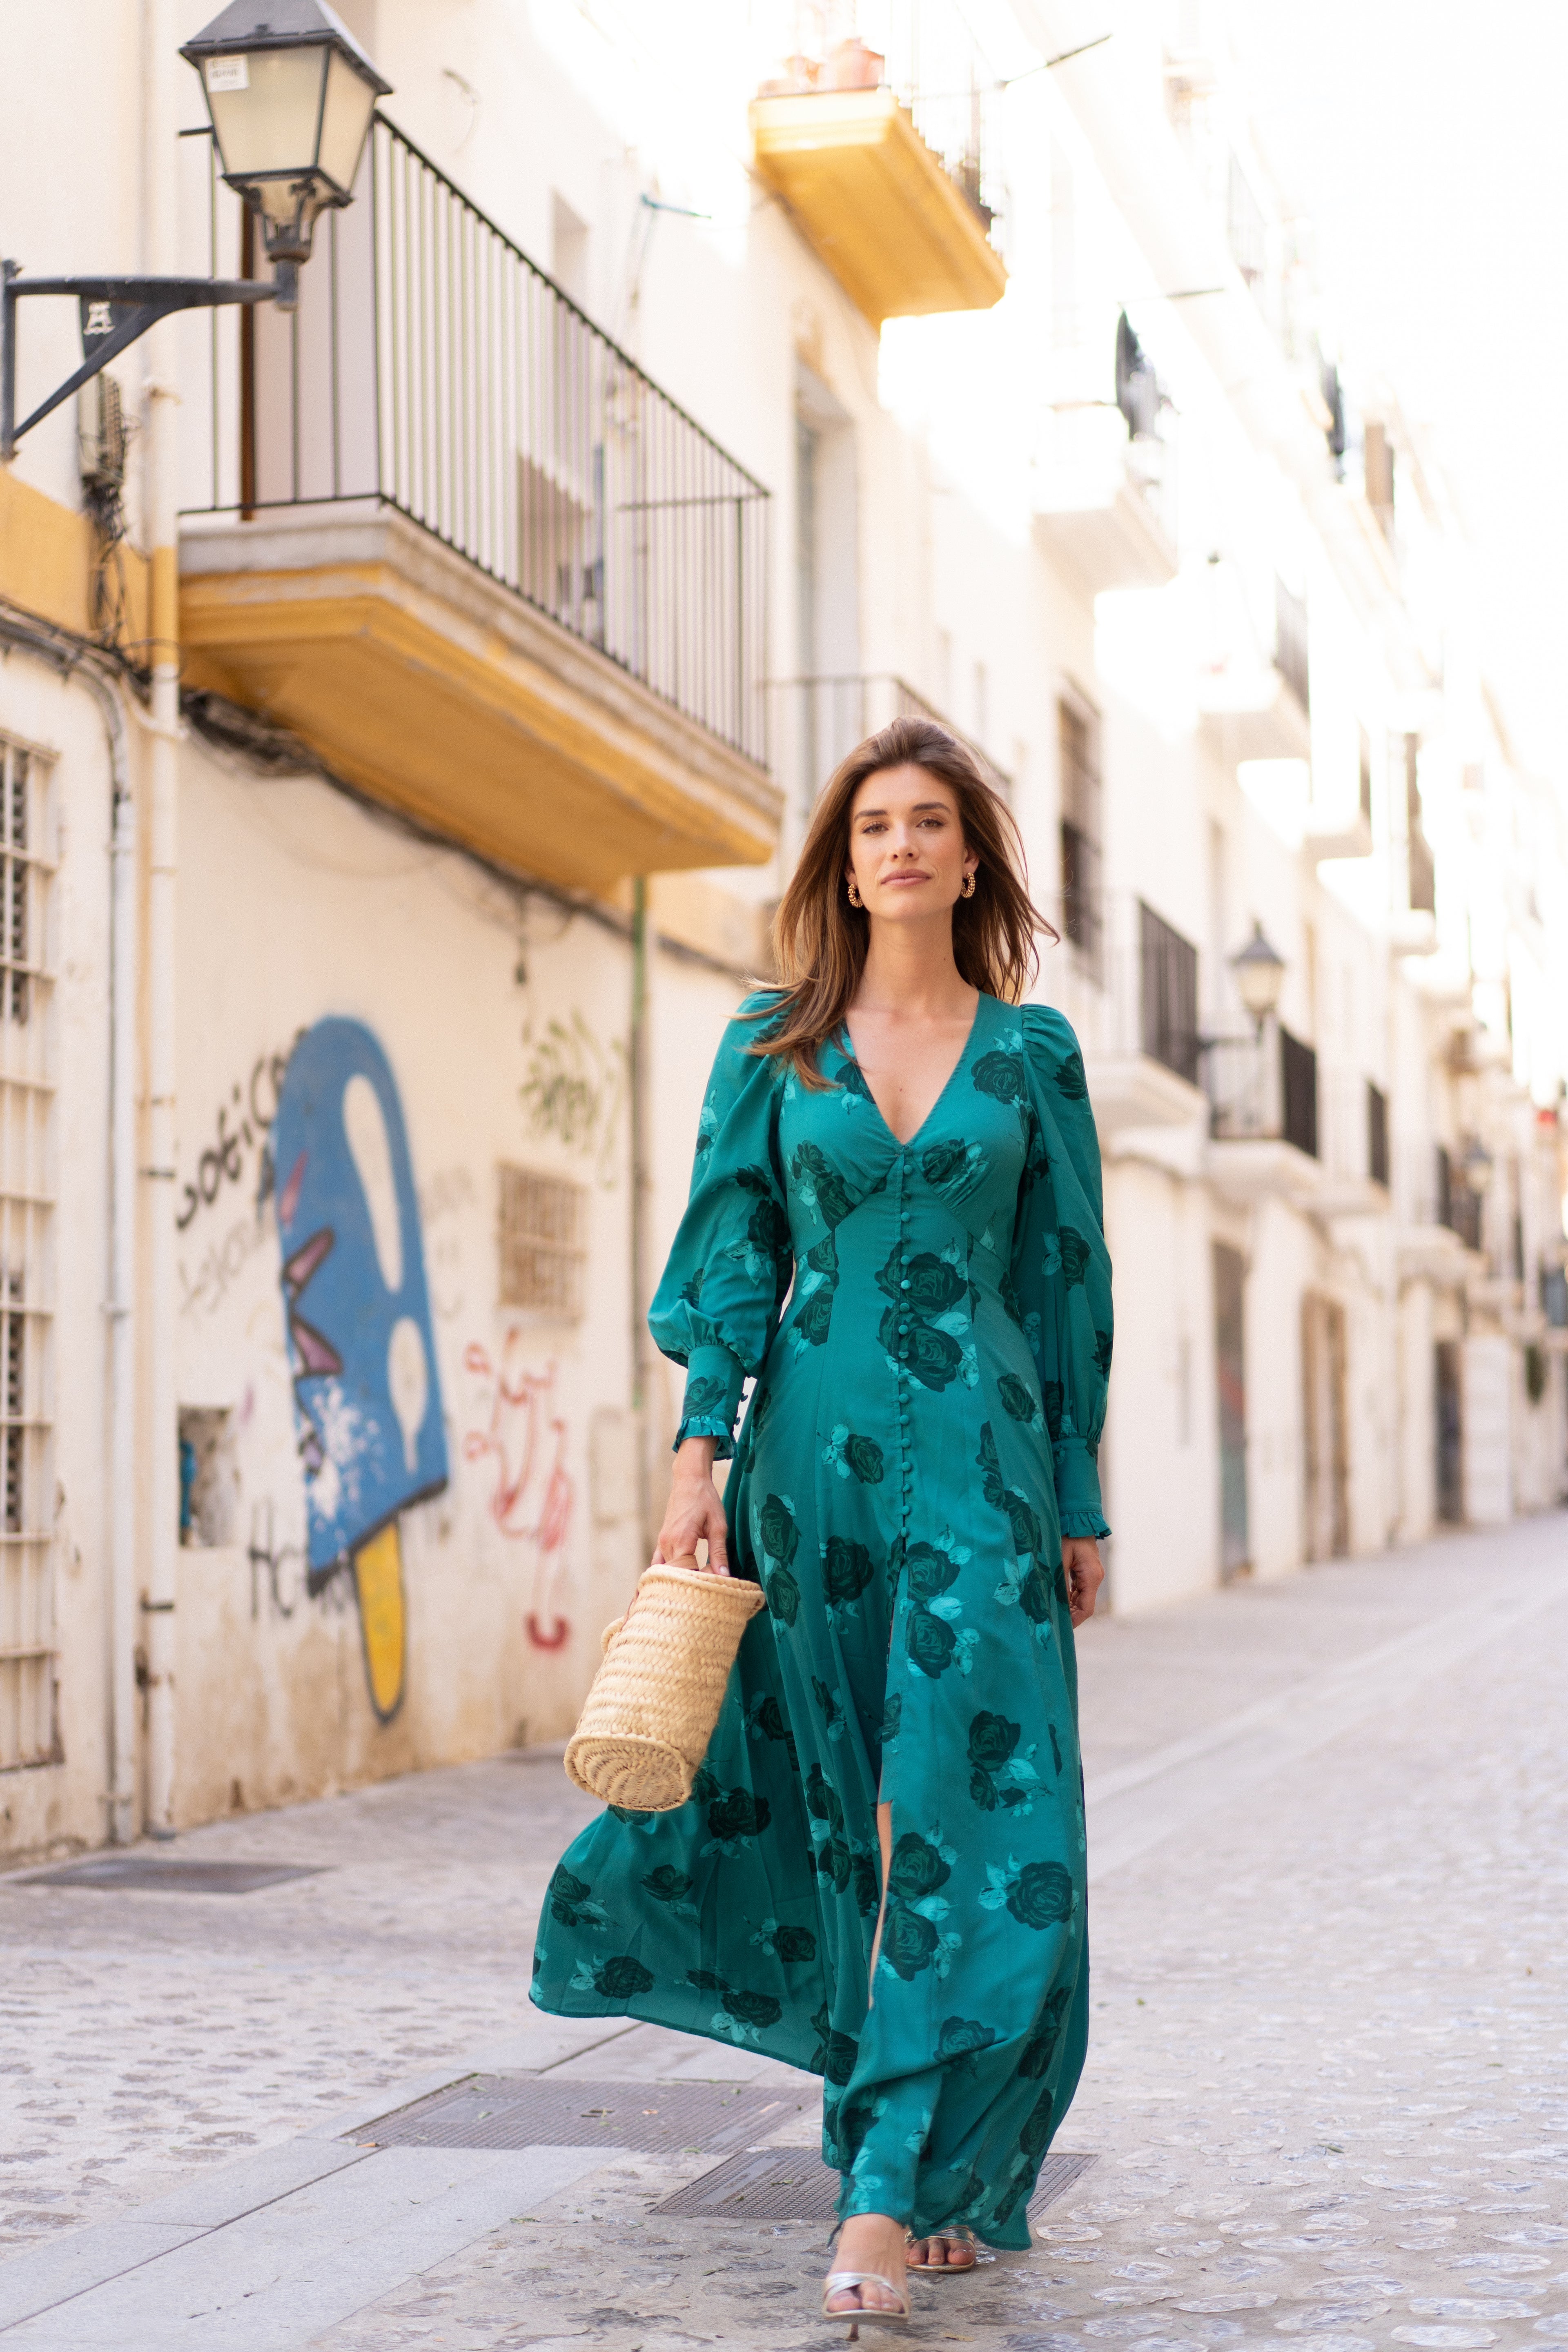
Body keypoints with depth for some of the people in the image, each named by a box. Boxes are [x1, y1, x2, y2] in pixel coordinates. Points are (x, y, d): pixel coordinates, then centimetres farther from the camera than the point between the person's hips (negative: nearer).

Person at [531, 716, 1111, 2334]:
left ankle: (890, 2194, -10)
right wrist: (700, 1453, -6)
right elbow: (733, 1255, 4)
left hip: (978, 1452, -1)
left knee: (961, 1810, -11)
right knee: (843, 1812, 6)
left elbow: (1068, 1283, 7)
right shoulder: (772, 1047, 7)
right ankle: (932, 2182, 21)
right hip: (815, 1444, 1)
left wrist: (1079, 1501, 5)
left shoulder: (1031, 1051, 6)